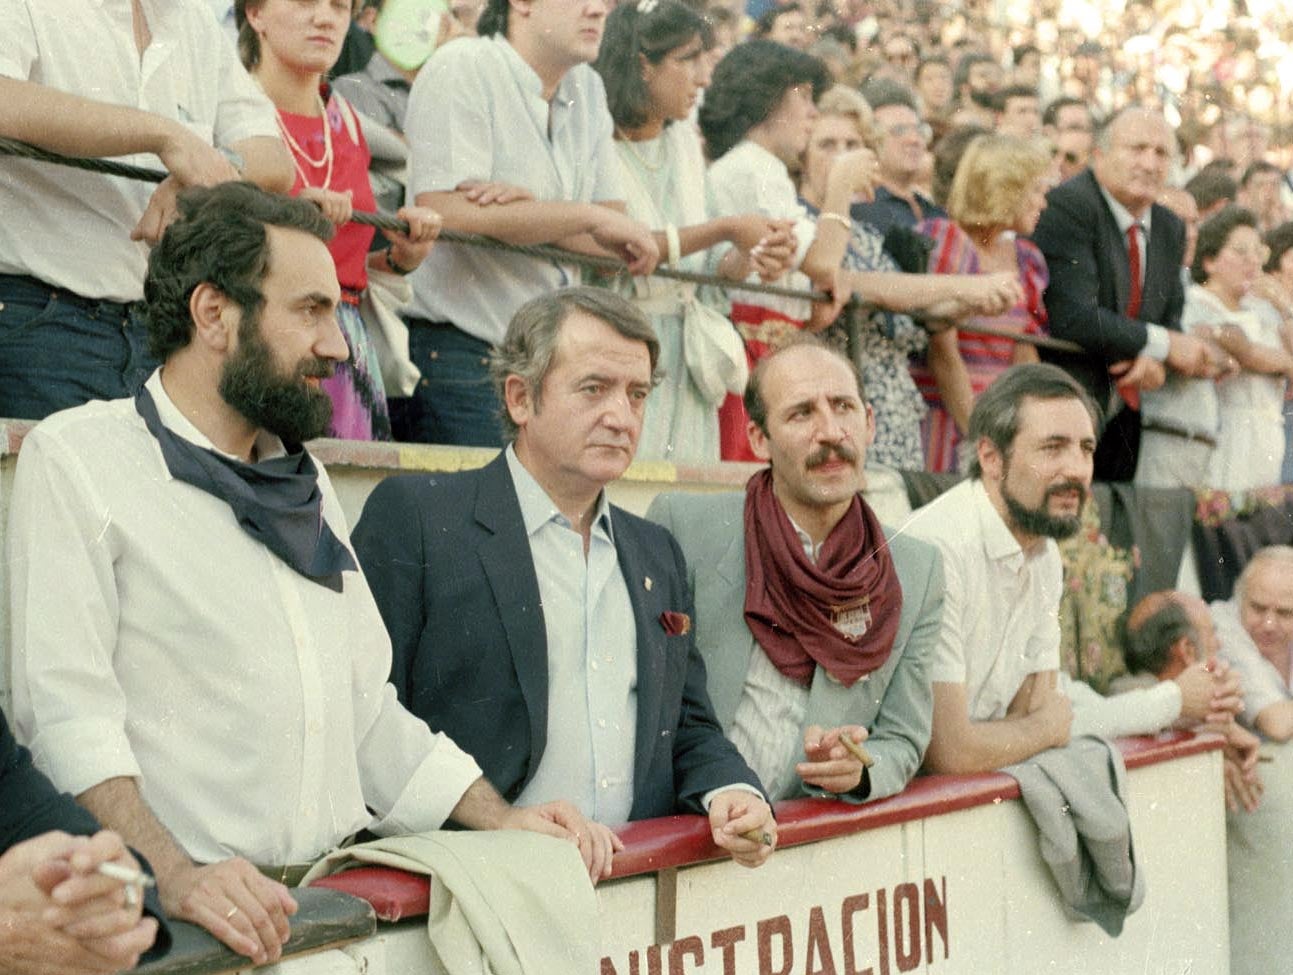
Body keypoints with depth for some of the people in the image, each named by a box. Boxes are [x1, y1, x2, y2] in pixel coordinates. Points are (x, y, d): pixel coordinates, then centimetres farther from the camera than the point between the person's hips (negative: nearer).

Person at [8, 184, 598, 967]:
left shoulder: (308, 484, 21)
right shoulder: (76, 459, -2)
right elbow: (64, 705, -13)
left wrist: (501, 821, 10)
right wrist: (174, 875, -27)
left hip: (340, 898, 5)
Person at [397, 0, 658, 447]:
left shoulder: (588, 89, 12)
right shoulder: (461, 69, -8)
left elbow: (615, 249, 5)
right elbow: (446, 213, -23)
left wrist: (532, 208, -16)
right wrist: (588, 216, -16)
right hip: (457, 354, -6)